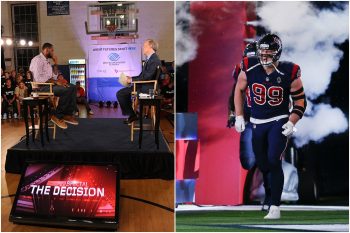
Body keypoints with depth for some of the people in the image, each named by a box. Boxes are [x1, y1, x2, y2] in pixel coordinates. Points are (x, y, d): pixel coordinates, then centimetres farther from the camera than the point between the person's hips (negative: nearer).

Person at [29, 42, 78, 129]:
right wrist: (55, 82, -23)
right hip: (42, 87, -9)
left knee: (72, 87, -1)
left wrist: (55, 64, 12)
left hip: (49, 84, 10)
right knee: (66, 90, -27)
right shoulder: (37, 59, -11)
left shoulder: (47, 61, 19)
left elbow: (54, 77, 17)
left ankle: (68, 114, -5)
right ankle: (57, 116, -16)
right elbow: (38, 78, -23)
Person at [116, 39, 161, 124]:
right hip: (143, 85, 11)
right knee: (121, 93, 16)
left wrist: (132, 80, -14)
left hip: (147, 88, -11)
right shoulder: (149, 59, 15)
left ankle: (132, 115, 0)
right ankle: (131, 114, 17)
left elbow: (147, 77, -23)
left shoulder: (154, 60, -17)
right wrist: (131, 78, 5)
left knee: (121, 93, -13)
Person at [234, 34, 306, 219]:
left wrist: (291, 122, -14)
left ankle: (275, 207, -6)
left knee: (273, 161, -16)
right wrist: (239, 116, 4)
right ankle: (269, 196, 36)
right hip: (256, 123, 3)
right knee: (262, 164, 11)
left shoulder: (289, 73, -13)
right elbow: (239, 90, 7)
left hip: (279, 122, -3)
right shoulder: (249, 68, -9)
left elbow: (300, 101, -3)